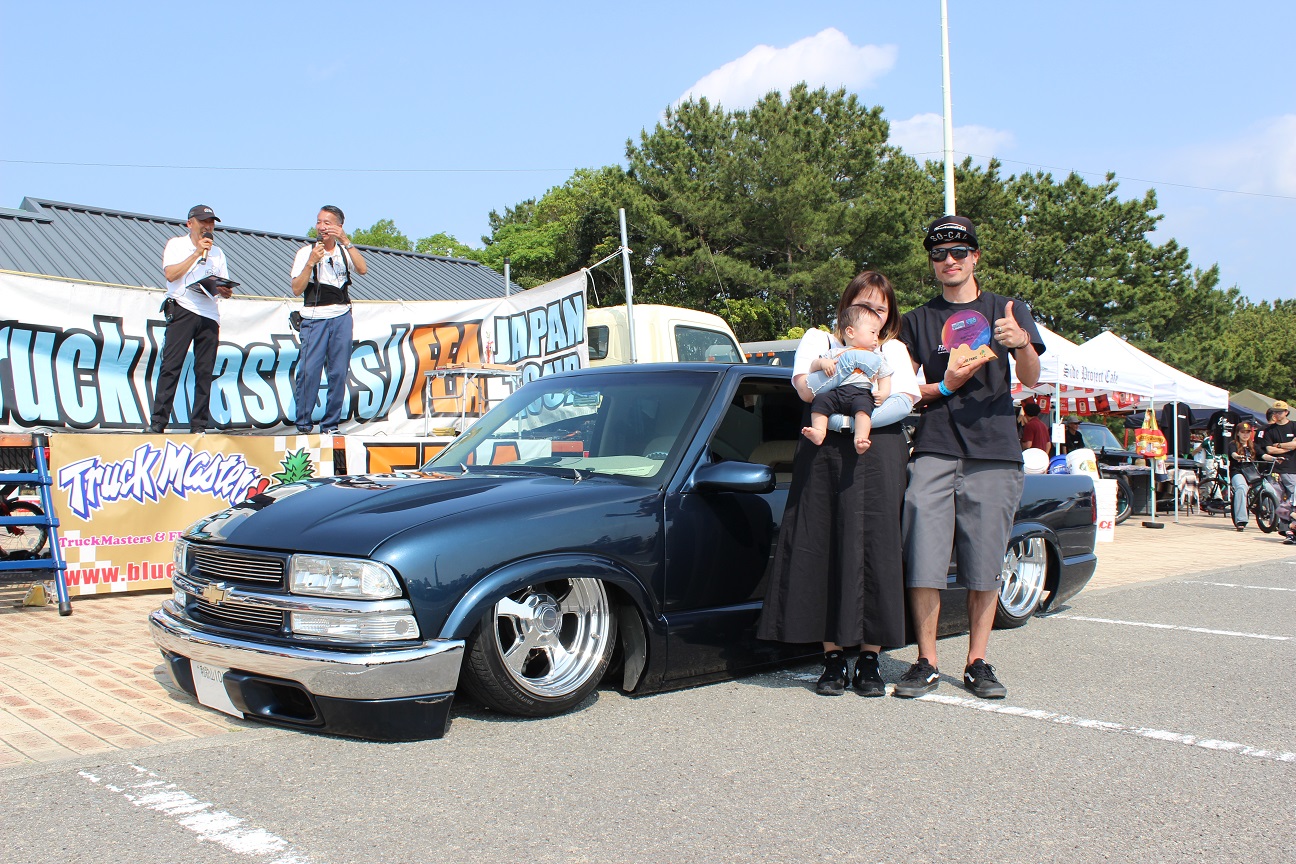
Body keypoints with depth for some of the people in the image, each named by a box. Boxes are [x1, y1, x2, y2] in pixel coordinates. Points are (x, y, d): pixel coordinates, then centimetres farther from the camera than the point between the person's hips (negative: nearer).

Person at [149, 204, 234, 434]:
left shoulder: (217, 252, 22)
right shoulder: (176, 244, 9)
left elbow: (225, 289, 18)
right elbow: (170, 274, -9)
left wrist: (225, 290, -6)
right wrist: (197, 253, -8)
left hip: (209, 315, 4)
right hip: (182, 309, -4)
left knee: (205, 372, -1)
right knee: (171, 366, -10)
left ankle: (199, 426, 3)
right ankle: (157, 422, -9)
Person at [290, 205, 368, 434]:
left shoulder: (345, 251, 11)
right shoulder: (305, 252, 4)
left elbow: (362, 270, -10)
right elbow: (297, 289, -4)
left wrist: (345, 241, -13)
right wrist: (311, 262, -14)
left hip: (342, 318, 2)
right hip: (314, 318, -2)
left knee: (338, 373, 1)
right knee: (309, 371, -10)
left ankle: (331, 425, 9)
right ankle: (303, 423, -1)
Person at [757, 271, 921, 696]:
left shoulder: (894, 350, 20)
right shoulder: (818, 340, 20)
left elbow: (904, 402, 1)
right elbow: (805, 388, 1)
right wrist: (836, 369, -17)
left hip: (878, 461, 0)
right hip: (823, 459, 0)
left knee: (874, 553, -5)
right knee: (823, 553, -4)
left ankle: (870, 660, 3)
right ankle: (833, 658, 3)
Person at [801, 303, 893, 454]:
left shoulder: (876, 357, 31)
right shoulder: (835, 353, 27)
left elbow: (884, 378, 25)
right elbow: (813, 367, 23)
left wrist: (883, 393, 3)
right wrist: (822, 362, -1)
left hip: (862, 392, -1)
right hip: (836, 392, 2)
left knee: (862, 405, -35)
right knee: (820, 399, -27)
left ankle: (860, 439, -50)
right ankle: (819, 431, -37)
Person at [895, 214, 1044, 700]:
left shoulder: (1007, 310, 14)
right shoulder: (918, 320, 16)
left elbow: (1031, 379, 3)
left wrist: (1023, 344, -19)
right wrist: (944, 387, -9)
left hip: (995, 454, 0)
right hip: (935, 451, 0)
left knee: (985, 567, 1)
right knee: (923, 561, -7)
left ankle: (977, 664, 11)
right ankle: (926, 664, 2)